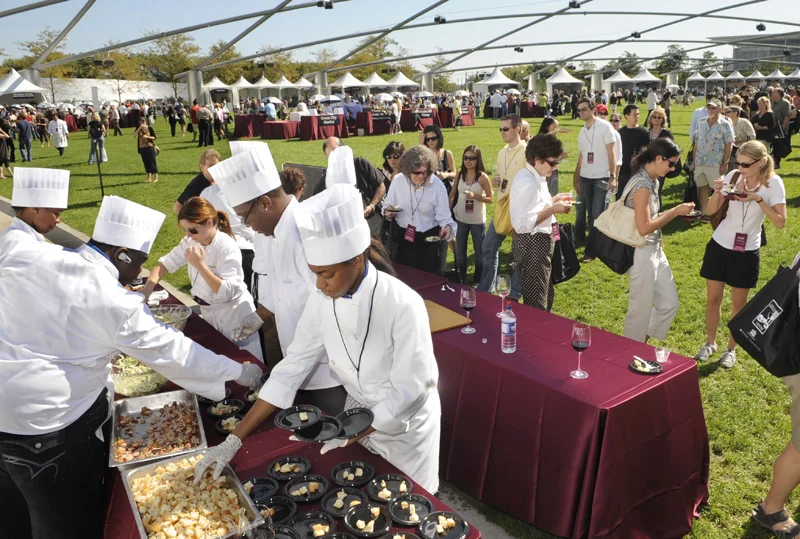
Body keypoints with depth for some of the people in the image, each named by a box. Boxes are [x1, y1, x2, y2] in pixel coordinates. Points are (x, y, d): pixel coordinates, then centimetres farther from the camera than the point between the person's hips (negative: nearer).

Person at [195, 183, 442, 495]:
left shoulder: (402, 305, -31)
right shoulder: (322, 300, -14)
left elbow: (409, 390, -24)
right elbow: (292, 368, -10)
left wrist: (349, 434, -20)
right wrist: (234, 441, -12)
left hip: (406, 425, -4)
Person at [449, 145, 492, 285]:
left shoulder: (483, 177, -12)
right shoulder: (460, 174, -1)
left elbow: (490, 199, -10)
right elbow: (453, 194, 8)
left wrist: (475, 196, -24)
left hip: (477, 221, -3)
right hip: (460, 219, 4)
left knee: (479, 252, 10)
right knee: (459, 252, 13)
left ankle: (478, 280, 26)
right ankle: (461, 280, 29)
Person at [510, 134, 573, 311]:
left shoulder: (528, 176, 8)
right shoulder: (529, 184, -24)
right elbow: (523, 224, -29)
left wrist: (552, 201, 10)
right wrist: (553, 209, -25)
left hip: (537, 243, 11)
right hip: (533, 245, -11)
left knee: (545, 299, 24)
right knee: (536, 304, 3)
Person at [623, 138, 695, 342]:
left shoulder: (652, 180, 8)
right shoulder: (642, 184, -21)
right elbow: (644, 227, -24)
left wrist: (674, 212, 2)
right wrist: (675, 211, -17)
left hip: (655, 250, 10)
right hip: (642, 254, -10)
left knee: (670, 303, 17)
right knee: (641, 311, 4)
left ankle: (641, 345, 32)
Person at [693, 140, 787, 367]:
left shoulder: (773, 182, -12)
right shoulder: (733, 176, -7)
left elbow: (780, 222, -17)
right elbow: (711, 210, -4)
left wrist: (758, 199, -26)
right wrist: (717, 192, -23)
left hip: (747, 251, -2)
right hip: (719, 245, 2)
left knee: (738, 303, 9)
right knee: (713, 298, 9)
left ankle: (731, 349, 25)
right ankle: (710, 343, 27)